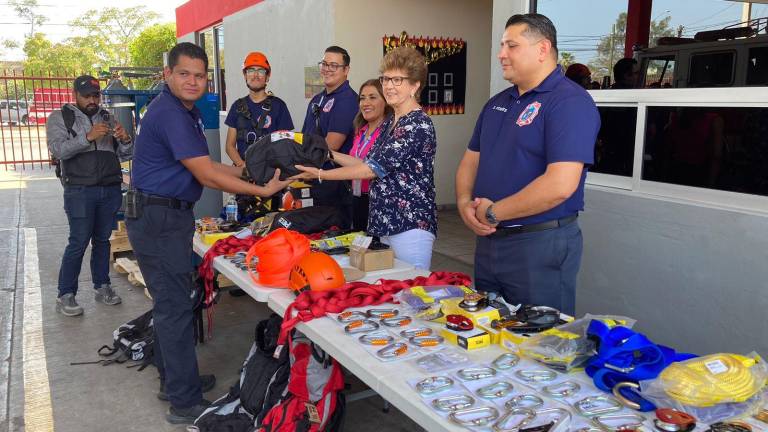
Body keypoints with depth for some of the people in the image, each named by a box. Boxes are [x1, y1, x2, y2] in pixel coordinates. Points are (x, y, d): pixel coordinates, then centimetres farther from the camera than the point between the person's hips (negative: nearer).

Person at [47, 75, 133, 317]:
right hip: (79, 191, -4)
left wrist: (124, 139, -9)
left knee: (102, 240, 11)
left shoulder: (107, 118, 15)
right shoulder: (60, 118, 4)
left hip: (111, 189, 4)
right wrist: (88, 137, -24)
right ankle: (65, 296, 5)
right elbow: (57, 149, -12)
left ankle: (102, 287, 22)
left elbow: (125, 155, 13)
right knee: (79, 243, -5)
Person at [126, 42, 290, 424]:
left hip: (166, 217, 11)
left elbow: (203, 165, 16)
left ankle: (173, 380, 32)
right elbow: (207, 176, -21)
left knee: (170, 302, 18)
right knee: (176, 307, -6)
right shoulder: (169, 114, -19)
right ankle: (185, 402, 4)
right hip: (158, 220, -11)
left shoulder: (186, 110, 13)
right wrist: (262, 191, -14)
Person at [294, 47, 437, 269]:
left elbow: (377, 167, -19)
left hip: (410, 226, -9)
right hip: (383, 224, 9)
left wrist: (321, 174, -15)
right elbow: (370, 163, 17)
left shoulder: (419, 124, -15)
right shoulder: (389, 122, 14)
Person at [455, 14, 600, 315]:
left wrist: (492, 213, -17)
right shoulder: (497, 103, 12)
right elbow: (471, 160, 16)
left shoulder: (569, 102, -14)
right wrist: (465, 204, -5)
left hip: (540, 244, -8)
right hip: (487, 240, 8)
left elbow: (560, 185, -25)